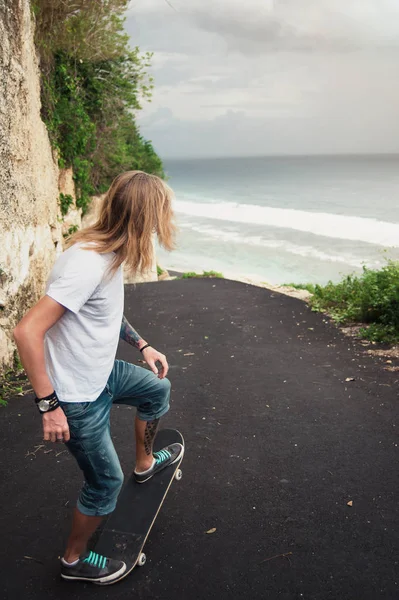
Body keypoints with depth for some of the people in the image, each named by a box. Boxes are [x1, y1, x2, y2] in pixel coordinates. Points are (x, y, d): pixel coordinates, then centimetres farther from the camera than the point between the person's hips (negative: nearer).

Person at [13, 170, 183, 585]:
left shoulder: (108, 251, -3)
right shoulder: (88, 263, -32)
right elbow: (27, 332, -34)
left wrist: (143, 346, 15)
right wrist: (49, 406, -28)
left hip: (102, 372, 9)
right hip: (78, 397, -9)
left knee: (158, 389, 26)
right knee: (105, 481, 8)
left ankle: (145, 463, 50)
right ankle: (74, 560, 35)